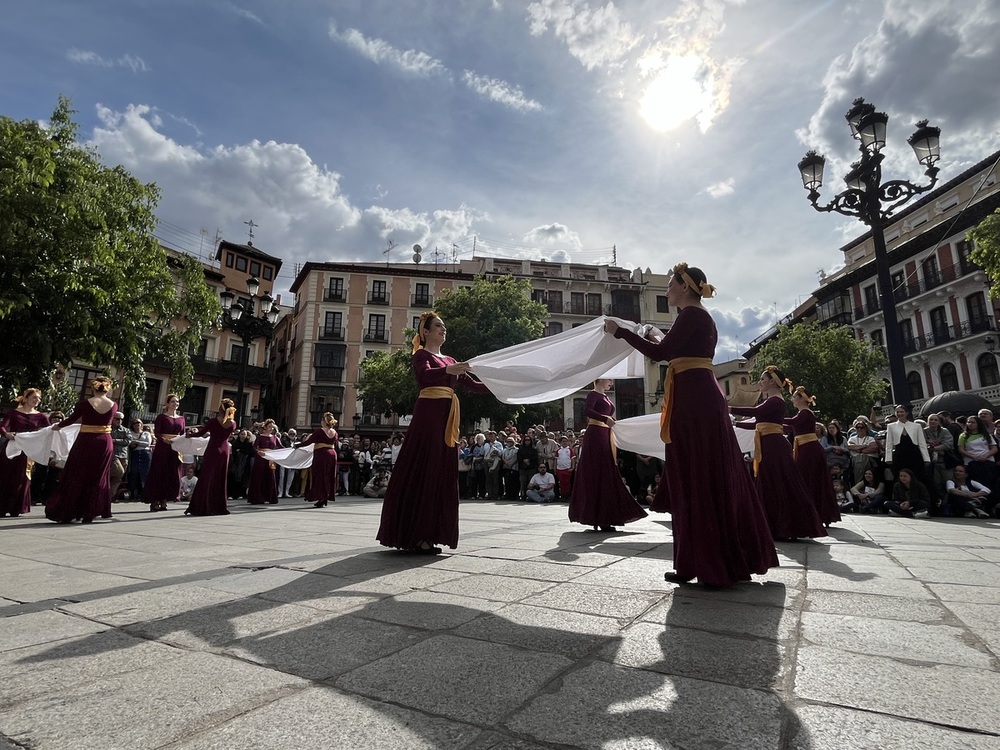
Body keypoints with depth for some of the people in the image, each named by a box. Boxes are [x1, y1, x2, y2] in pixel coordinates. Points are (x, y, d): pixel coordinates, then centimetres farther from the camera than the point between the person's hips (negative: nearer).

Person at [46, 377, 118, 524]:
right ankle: (89, 513, 13)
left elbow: (72, 419, 4)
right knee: (97, 478, 11)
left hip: (85, 443, -2)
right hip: (104, 443, 2)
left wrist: (58, 426, 25)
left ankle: (66, 513, 14)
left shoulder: (84, 403, -9)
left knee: (75, 477, 9)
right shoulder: (114, 405, 0)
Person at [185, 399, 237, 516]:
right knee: (221, 479, 12)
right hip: (225, 451, 4)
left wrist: (191, 433, 11)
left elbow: (199, 433, -8)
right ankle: (219, 507, 15)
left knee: (206, 478, 2)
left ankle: (202, 507, 2)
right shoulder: (233, 424, 1)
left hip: (212, 450, -4)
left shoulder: (213, 421, -10)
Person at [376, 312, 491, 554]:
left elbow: (473, 385, 18)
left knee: (442, 474, 6)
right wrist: (448, 370, -40)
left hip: (446, 418, 8)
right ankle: (415, 536, -3)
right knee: (423, 472, -8)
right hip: (428, 415, -7)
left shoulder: (450, 360, 22)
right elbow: (425, 374, -22)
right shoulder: (421, 355, 1)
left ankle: (430, 534, 12)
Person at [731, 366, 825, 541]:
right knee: (770, 487, 10)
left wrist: (729, 409, -28)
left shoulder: (776, 401, -10)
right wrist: (736, 423, 25)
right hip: (769, 448, 10)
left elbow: (756, 412, -28)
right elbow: (759, 424, 25)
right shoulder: (770, 401, 20)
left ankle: (792, 528, 0)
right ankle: (777, 528, 16)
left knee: (781, 487, -6)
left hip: (775, 448, -10)